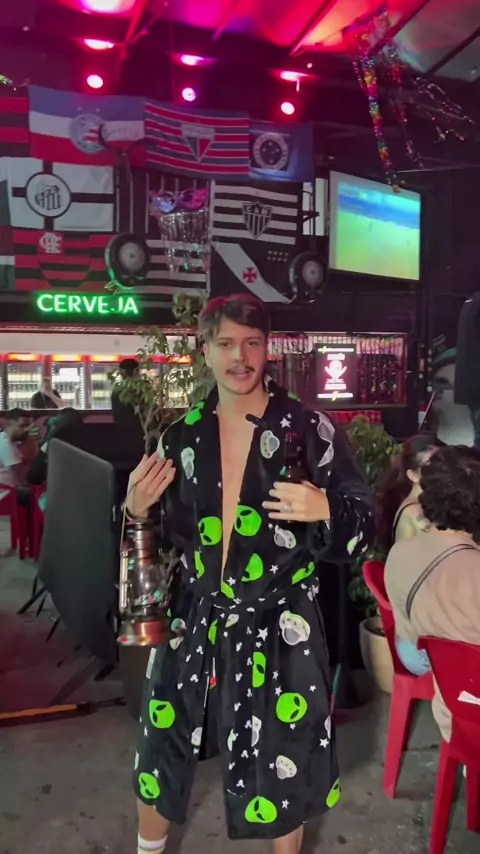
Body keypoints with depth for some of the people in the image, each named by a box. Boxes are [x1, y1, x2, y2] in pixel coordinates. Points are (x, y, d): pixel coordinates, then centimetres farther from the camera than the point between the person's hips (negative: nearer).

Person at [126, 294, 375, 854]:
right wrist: (137, 508, -11)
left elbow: (363, 527, -7)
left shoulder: (308, 429, -10)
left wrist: (325, 510, -27)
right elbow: (165, 532, 9)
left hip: (279, 625, -3)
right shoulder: (182, 435, 0)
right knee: (162, 746, 19)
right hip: (196, 617, 4)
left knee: (280, 762, 14)